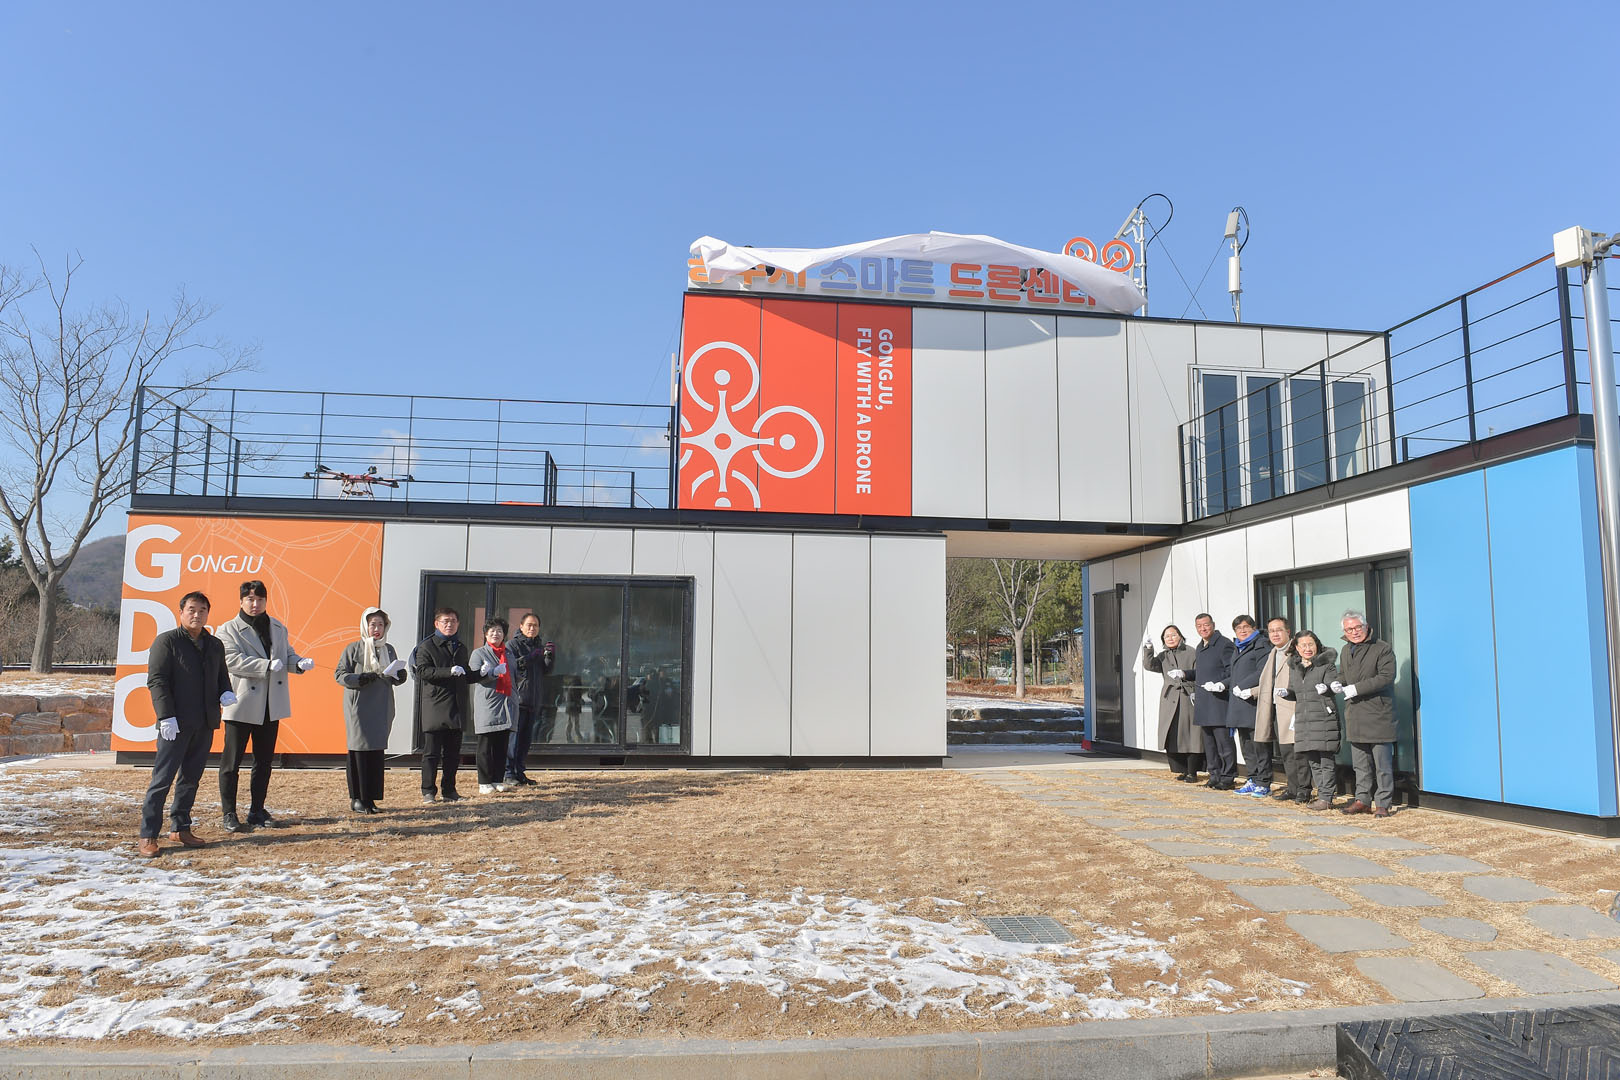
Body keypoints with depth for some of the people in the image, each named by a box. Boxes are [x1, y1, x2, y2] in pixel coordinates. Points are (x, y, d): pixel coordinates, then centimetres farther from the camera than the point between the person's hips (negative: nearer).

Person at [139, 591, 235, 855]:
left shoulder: (215, 645, 15)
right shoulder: (166, 641, -3)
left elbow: (222, 676, 25)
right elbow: (156, 680, -9)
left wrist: (226, 693, 1)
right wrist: (166, 716, -17)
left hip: (205, 724, 6)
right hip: (176, 724, -6)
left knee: (191, 778, 12)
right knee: (163, 779, -4)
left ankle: (180, 828, 22)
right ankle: (148, 836, 2)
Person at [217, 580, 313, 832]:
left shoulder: (278, 628, 12)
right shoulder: (229, 630, -5)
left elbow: (287, 655, 13)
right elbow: (233, 661, -17)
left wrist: (300, 663, -10)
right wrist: (267, 665, -28)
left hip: (271, 704, 5)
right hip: (242, 703, -5)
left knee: (264, 760, 12)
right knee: (231, 761, 0)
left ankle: (257, 810, 22)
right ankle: (228, 814, 7)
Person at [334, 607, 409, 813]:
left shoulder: (389, 650, 13)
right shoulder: (354, 648, 0)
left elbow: (397, 678, 17)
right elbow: (339, 674, -2)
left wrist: (399, 675, -6)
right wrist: (360, 679, -17)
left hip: (382, 708, 4)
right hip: (359, 707, -4)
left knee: (376, 751, 3)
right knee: (360, 750, -5)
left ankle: (369, 797, 8)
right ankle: (356, 798, 2)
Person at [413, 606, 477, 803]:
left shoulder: (461, 648, 20)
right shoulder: (426, 646, -1)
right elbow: (423, 671, -14)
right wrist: (449, 671, -23)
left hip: (456, 708, 6)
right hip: (434, 707, -6)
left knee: (453, 752, 9)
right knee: (431, 752, -2)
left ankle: (449, 790, 17)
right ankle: (428, 791, 7)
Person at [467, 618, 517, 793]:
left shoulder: (509, 653, 19)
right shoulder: (478, 653, 4)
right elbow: (474, 676, -9)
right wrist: (494, 672, -23)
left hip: (506, 703, 5)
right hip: (487, 704, -5)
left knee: (502, 745, 6)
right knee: (485, 745, -4)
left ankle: (498, 780, 12)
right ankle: (484, 782, 0)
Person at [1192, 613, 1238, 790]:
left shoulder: (1224, 643, -8)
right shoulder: (1200, 647, 19)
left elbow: (1233, 672, -13)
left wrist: (1222, 685, -24)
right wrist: (1195, 691, 20)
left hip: (1219, 701, -9)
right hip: (1203, 703, 9)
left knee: (1223, 740, -6)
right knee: (1209, 741, 12)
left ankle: (1227, 777, 0)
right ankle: (1215, 775, 19)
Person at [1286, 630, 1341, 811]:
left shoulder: (1326, 664, -1)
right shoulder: (1294, 667, 15)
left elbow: (1333, 684, -11)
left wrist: (1326, 688, -32)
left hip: (1324, 718, -6)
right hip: (1303, 719, 6)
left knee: (1326, 760, -4)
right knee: (1313, 761, 9)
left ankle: (1326, 797, 0)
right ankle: (1323, 795, 17)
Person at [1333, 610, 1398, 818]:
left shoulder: (1382, 648, -8)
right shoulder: (1346, 651, 16)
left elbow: (1386, 677, -17)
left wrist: (1356, 688, -19)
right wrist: (1337, 683, 5)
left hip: (1379, 714, -7)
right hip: (1355, 715, 7)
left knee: (1382, 764, -1)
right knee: (1361, 764, 13)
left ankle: (1382, 803, 5)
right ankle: (1363, 800, 21)